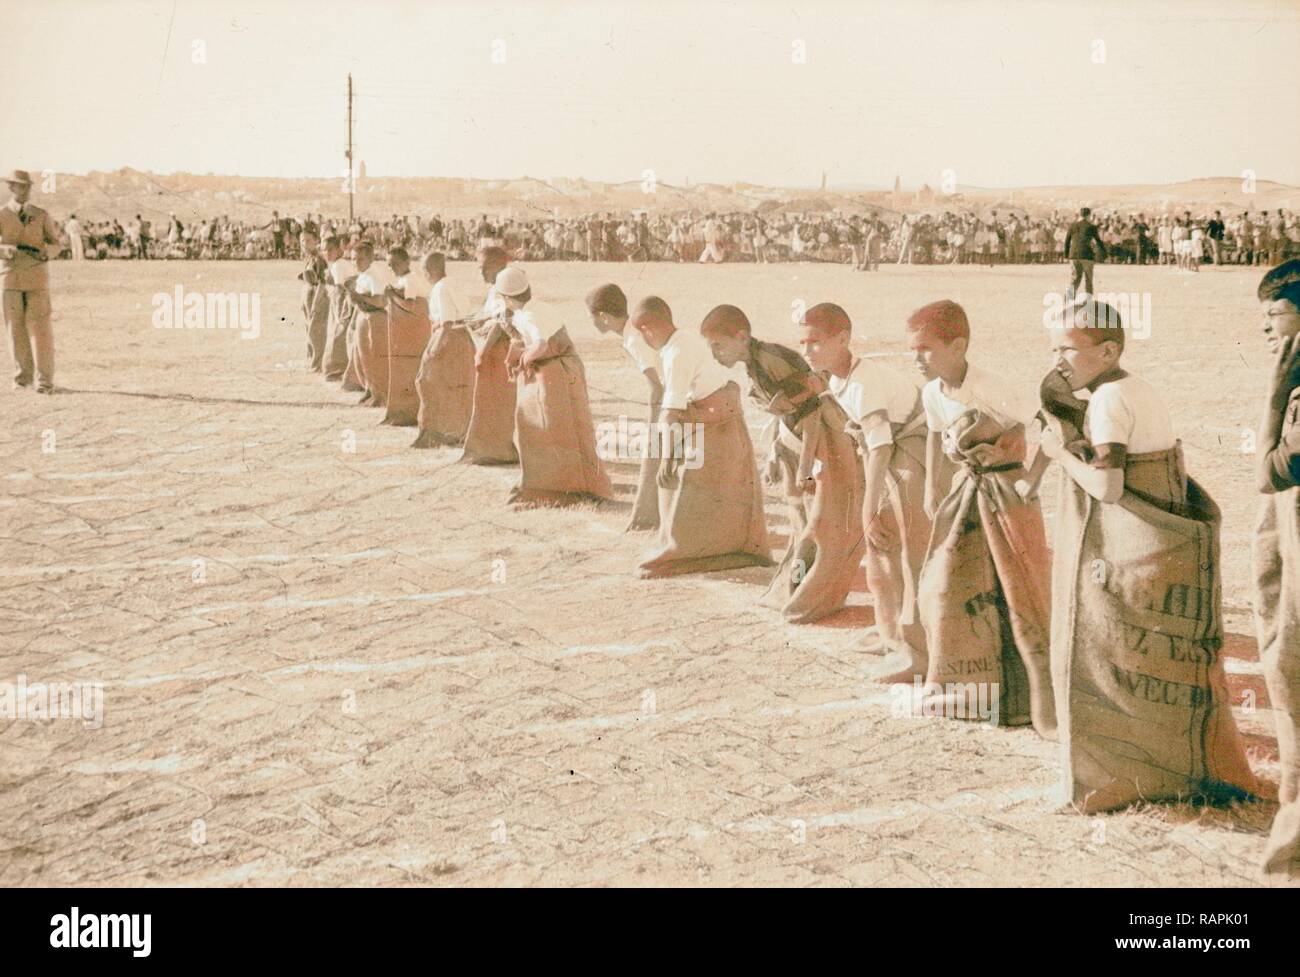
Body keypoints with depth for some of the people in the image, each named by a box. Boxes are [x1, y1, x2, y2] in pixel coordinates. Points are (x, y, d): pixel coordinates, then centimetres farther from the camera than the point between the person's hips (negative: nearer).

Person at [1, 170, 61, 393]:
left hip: (36, 276, 0)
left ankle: (44, 379, -3)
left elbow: (57, 242, 11)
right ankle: (23, 375, 15)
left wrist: (47, 252, -9)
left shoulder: (41, 215, 6)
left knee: (39, 327, -6)